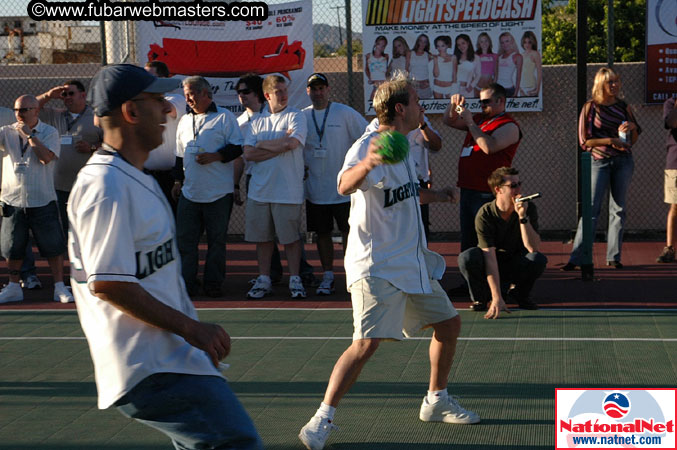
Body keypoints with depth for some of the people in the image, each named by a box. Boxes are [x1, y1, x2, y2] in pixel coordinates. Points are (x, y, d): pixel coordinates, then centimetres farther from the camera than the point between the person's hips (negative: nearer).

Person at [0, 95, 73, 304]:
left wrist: (29, 135, -14)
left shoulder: (49, 132, -2)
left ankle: (60, 287, 8)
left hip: (43, 201, -2)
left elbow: (47, 157, -17)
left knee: (53, 246, -1)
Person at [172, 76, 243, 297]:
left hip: (218, 193, -5)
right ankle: (185, 283, 6)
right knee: (184, 239, 1)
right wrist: (178, 180, 18)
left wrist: (215, 156, -17)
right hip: (189, 192, 5)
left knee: (217, 240, 3)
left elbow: (237, 147, -4)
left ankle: (213, 283, 10)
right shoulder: (185, 121, 17)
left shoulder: (224, 117, 0)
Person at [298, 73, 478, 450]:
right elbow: (345, 185, -40)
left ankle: (437, 402, 32)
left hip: (413, 260, 9)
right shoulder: (368, 146, -17)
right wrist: (365, 165, -59)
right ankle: (323, 419, -10)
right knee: (368, 342, -19)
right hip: (377, 266, -9)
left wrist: (437, 195, 31)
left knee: (449, 324, 15)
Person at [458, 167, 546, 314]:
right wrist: (497, 298, -34)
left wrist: (522, 217, -35)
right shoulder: (485, 215, -22)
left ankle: (519, 295, 1)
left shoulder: (528, 208, -15)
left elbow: (533, 248, -24)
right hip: (491, 265, -2)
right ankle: (479, 299, -4)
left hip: (516, 266, 2)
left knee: (539, 260, -30)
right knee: (467, 257, -34)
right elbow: (490, 258, -28)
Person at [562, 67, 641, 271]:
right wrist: (610, 141, -13)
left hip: (623, 161, 3)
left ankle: (614, 257, 10)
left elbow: (633, 140, 16)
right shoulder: (590, 107, 0)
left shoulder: (623, 106, 10)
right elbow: (584, 141, -4)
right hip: (599, 162, -3)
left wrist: (632, 127, -5)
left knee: (618, 209, 4)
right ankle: (576, 258, -8)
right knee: (591, 210, -8)